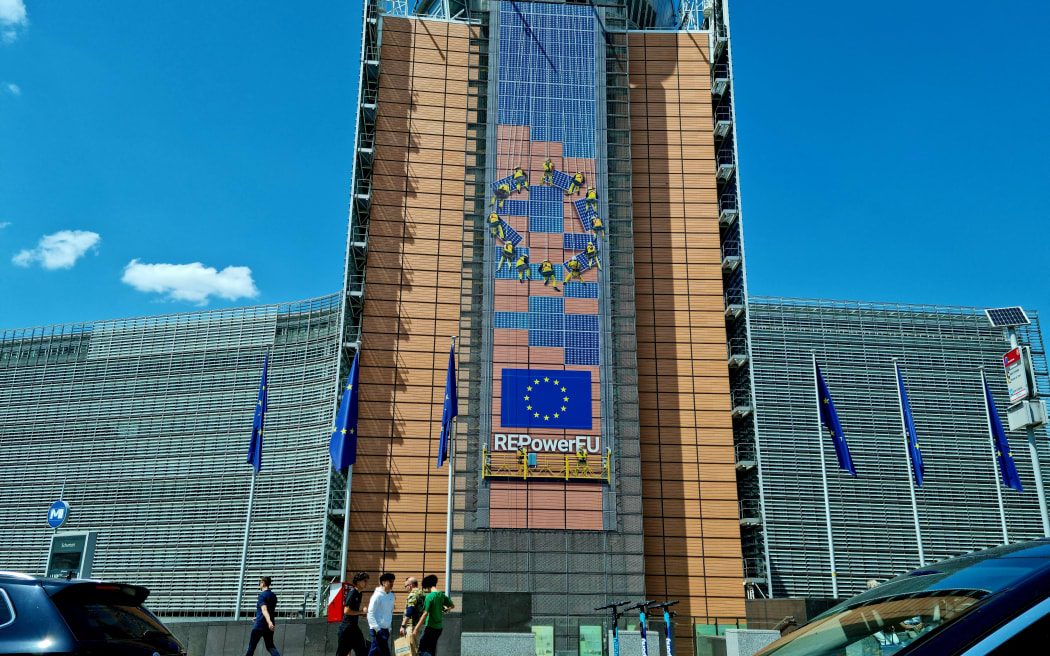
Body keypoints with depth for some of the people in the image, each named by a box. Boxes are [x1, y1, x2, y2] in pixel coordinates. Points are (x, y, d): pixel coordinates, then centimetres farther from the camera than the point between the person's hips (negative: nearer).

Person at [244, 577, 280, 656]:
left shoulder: (262, 595, -10)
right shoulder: (274, 596, 13)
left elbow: (264, 610, -26)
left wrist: (269, 621, -39)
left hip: (259, 626, -6)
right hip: (269, 627, 6)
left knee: (251, 646, 8)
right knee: (270, 646, 6)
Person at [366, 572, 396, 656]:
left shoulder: (391, 595, 11)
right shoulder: (377, 595, -12)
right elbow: (370, 613, -14)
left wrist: (389, 627, 15)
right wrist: (376, 628, -18)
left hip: (386, 629, 7)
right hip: (378, 629, -7)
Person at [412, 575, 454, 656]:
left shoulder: (429, 596, -15)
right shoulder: (442, 595, 5)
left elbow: (425, 614, -18)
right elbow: (452, 606, 18)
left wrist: (416, 628, -13)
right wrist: (445, 608, 39)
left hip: (430, 627, -7)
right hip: (439, 628, 7)